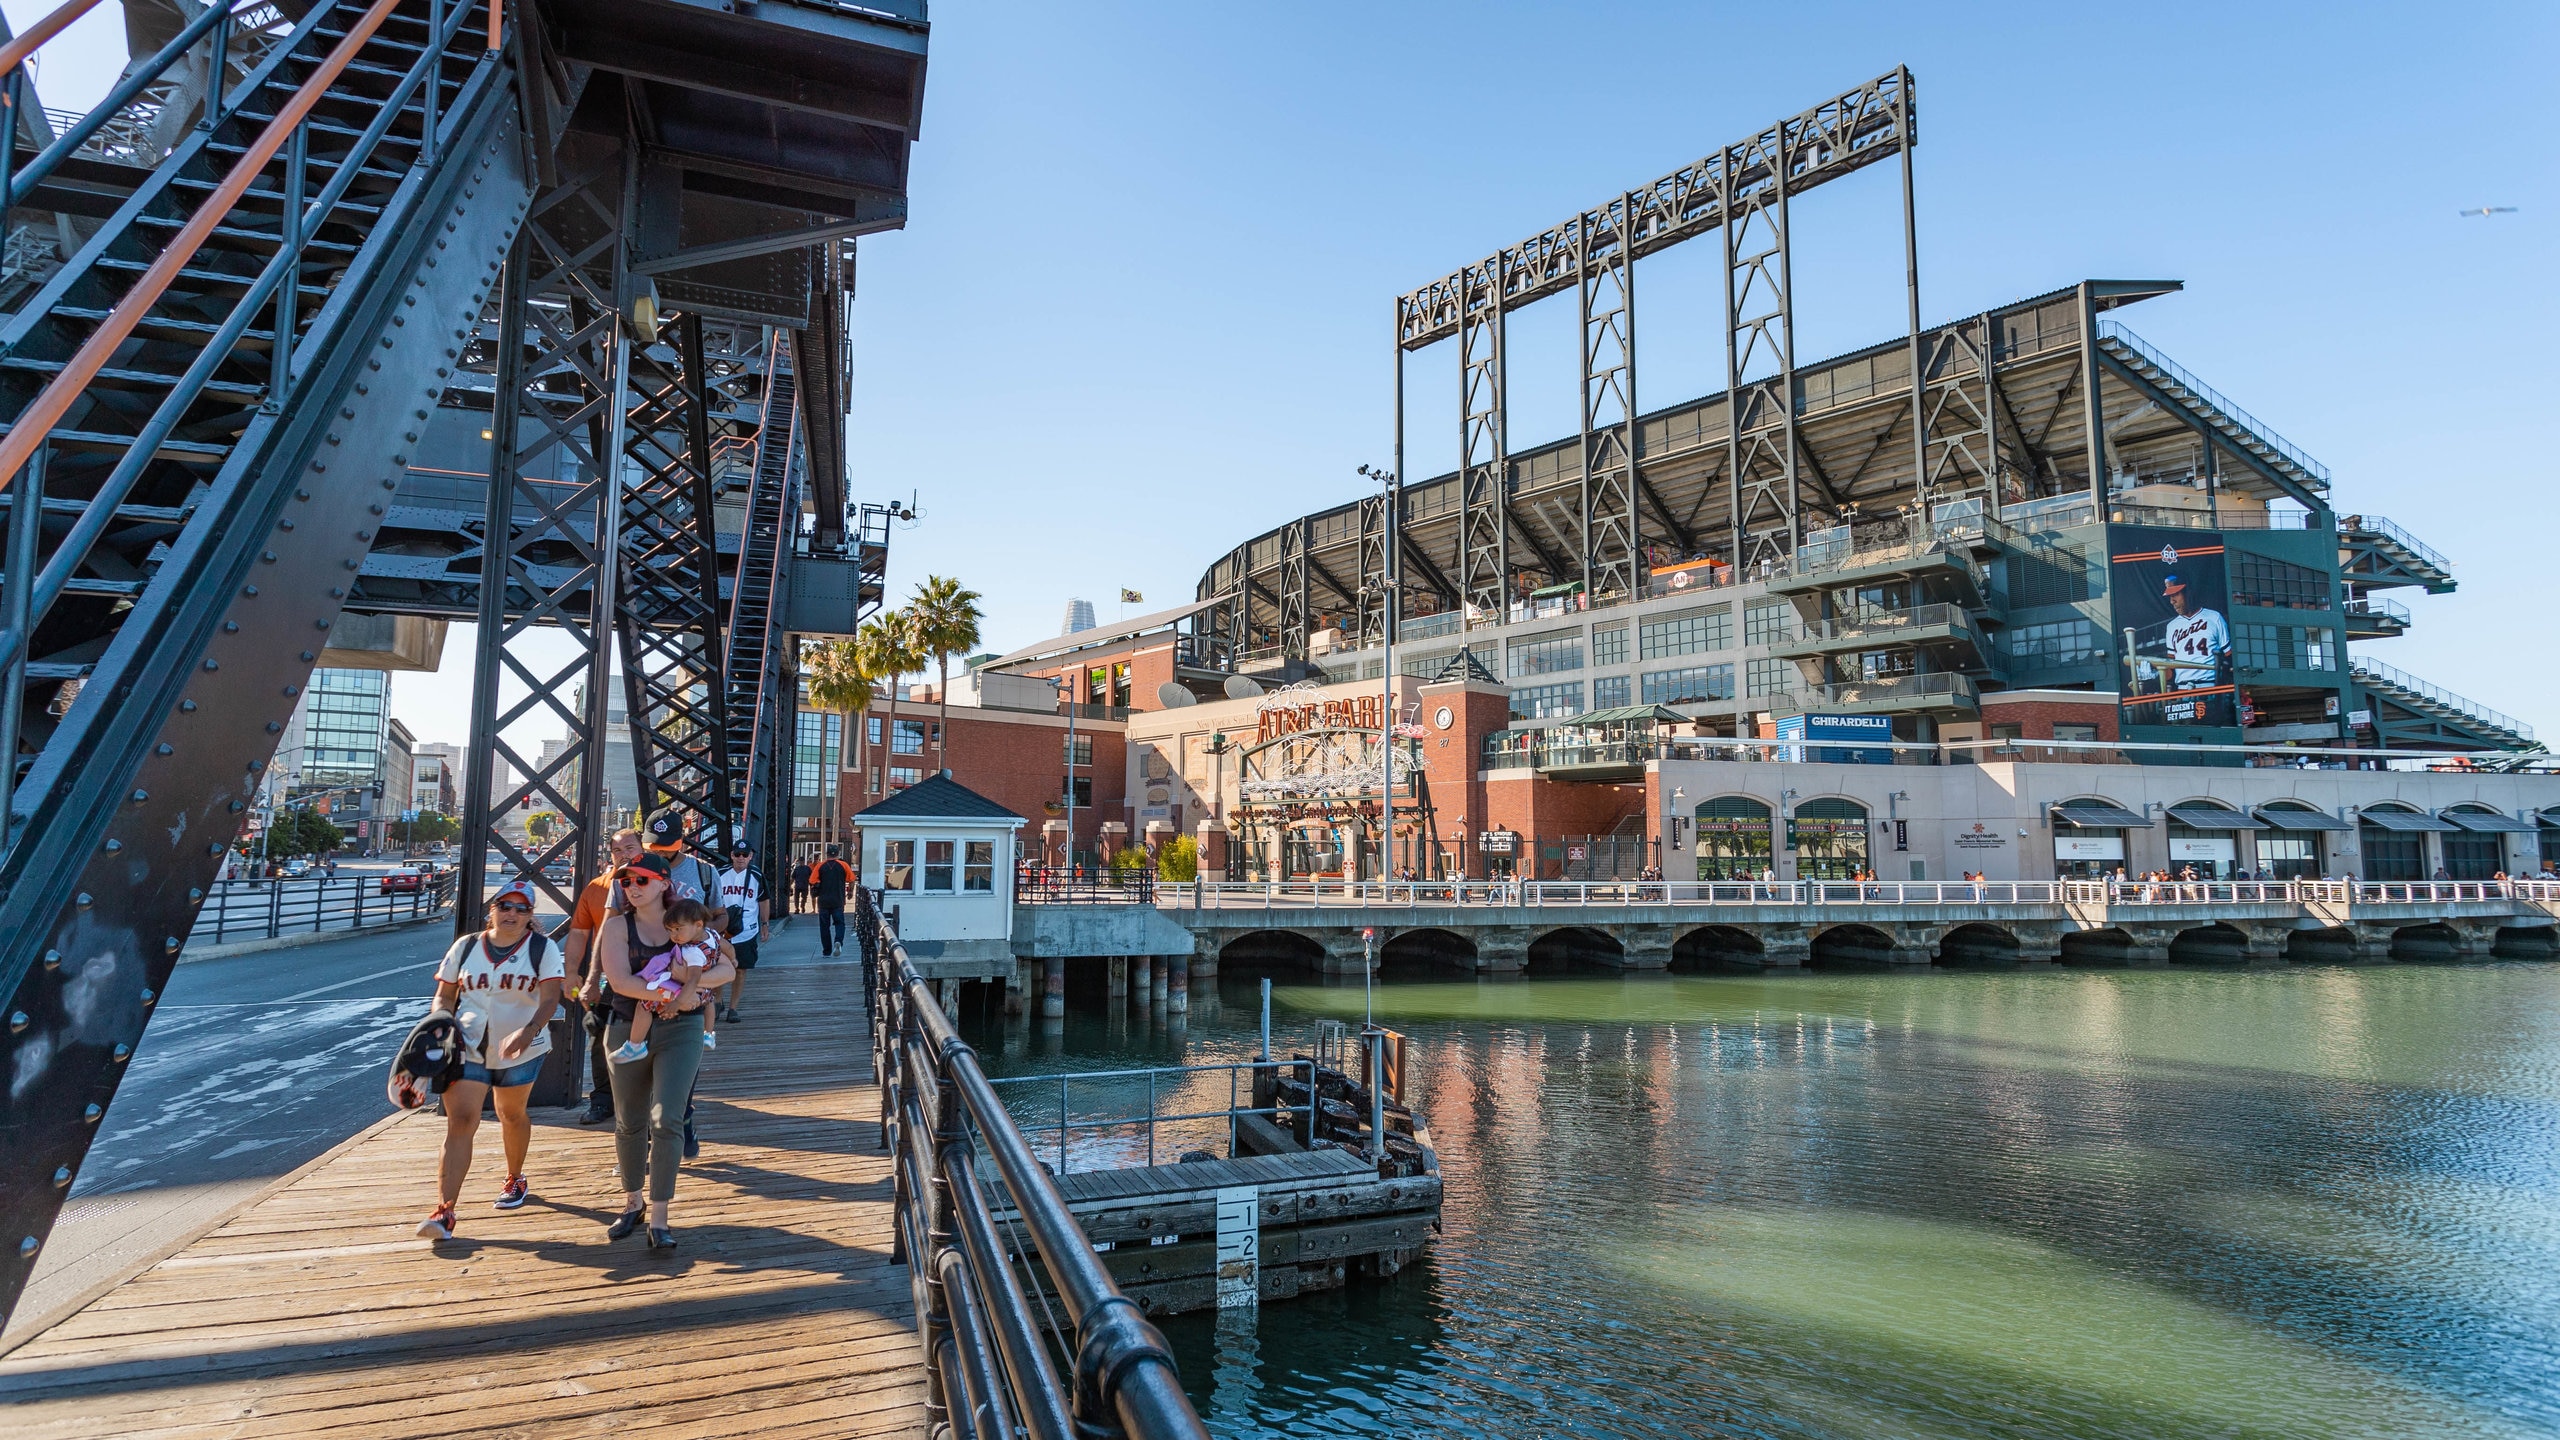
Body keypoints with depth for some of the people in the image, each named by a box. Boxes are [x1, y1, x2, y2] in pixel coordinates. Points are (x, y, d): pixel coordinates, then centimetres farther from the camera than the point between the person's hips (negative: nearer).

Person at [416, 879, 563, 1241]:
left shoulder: (543, 948, -5)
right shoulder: (465, 947, 3)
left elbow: (550, 998, -14)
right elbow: (444, 996, 9)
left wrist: (528, 1031, -31)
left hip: (522, 1050, 0)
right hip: (467, 1048, 1)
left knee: (512, 1115, 17)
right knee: (460, 1120, -11)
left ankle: (514, 1178, 41)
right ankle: (444, 1211, -15)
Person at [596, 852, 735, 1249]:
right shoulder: (618, 926, 0)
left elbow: (727, 969, -3)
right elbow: (620, 980, -16)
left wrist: (694, 983, -21)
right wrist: (671, 994, -22)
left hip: (680, 1030, -1)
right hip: (628, 1031, 1)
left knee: (667, 1120, -11)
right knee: (630, 1123, 12)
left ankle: (658, 1220, -4)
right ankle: (632, 1205, 33)